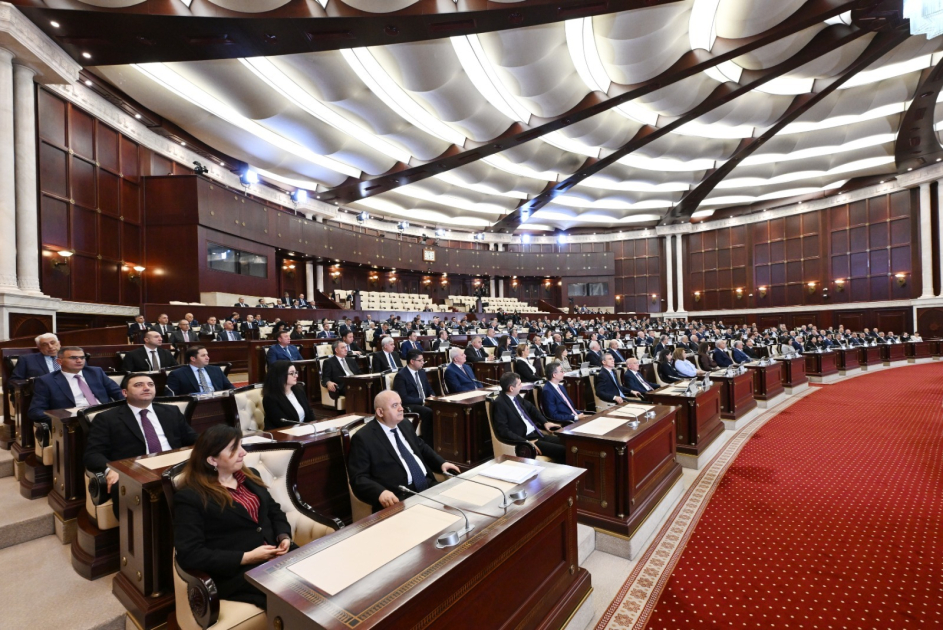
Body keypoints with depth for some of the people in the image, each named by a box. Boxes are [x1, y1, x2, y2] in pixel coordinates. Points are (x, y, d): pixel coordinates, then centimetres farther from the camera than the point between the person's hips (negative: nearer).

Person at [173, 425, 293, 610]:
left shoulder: (250, 476, 15)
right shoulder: (190, 497, -5)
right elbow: (190, 555, -11)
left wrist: (284, 536, -2)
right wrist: (246, 558, -16)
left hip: (277, 556, 6)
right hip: (237, 572, -6)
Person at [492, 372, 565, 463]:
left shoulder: (516, 397, 8)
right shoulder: (499, 403, -18)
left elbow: (530, 407, 25)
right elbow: (503, 431, -23)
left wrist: (545, 422, 12)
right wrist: (526, 442, -25)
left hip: (535, 434, 9)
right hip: (523, 439, -9)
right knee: (561, 450, -19)